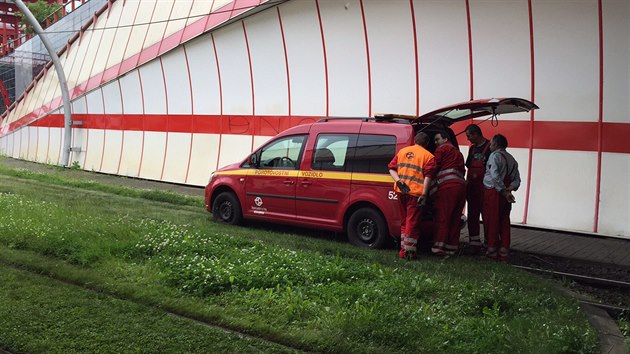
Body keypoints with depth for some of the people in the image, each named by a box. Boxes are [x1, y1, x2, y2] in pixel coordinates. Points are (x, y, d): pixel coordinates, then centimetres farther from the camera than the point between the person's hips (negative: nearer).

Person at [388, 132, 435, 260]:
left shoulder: (402, 151, 16)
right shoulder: (428, 156, 1)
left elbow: (391, 169, 8)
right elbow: (428, 177, -10)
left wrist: (399, 181, -3)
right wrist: (424, 194, -14)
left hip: (401, 191, 5)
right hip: (415, 192, -5)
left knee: (404, 221, 17)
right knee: (412, 223, 1)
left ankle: (403, 250, 21)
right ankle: (409, 252, 2)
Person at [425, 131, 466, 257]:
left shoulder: (442, 149, 8)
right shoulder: (458, 152, 31)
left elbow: (434, 167, -1)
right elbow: (462, 170, 24)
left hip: (447, 186, -8)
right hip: (462, 186, 8)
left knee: (442, 217, -9)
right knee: (455, 219, 9)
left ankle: (439, 247, -14)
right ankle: (452, 247, 10)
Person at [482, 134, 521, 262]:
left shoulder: (495, 156, -7)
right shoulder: (511, 159, 17)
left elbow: (495, 176, -20)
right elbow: (517, 179, 11)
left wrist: (504, 191, -18)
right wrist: (510, 188, -3)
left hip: (493, 192, -7)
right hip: (504, 194, 7)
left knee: (491, 222, -1)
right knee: (504, 222, 8)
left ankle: (492, 251, 2)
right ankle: (504, 252, 10)